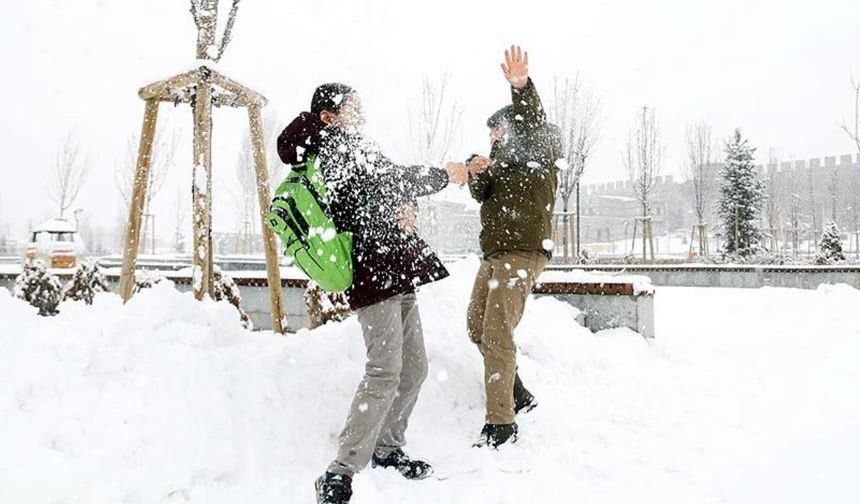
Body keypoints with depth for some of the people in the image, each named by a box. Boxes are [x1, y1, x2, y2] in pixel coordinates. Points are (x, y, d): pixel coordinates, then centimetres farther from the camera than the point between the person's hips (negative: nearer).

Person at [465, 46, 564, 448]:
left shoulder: (538, 153, -2)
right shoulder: (504, 159, 23)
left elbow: (531, 123, -24)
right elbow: (483, 196, 14)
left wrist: (522, 87, -43)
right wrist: (477, 175, -8)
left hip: (523, 253, -10)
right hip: (495, 253, 10)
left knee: (497, 333, -14)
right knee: (477, 327, 15)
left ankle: (501, 423, -7)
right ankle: (518, 395, 28)